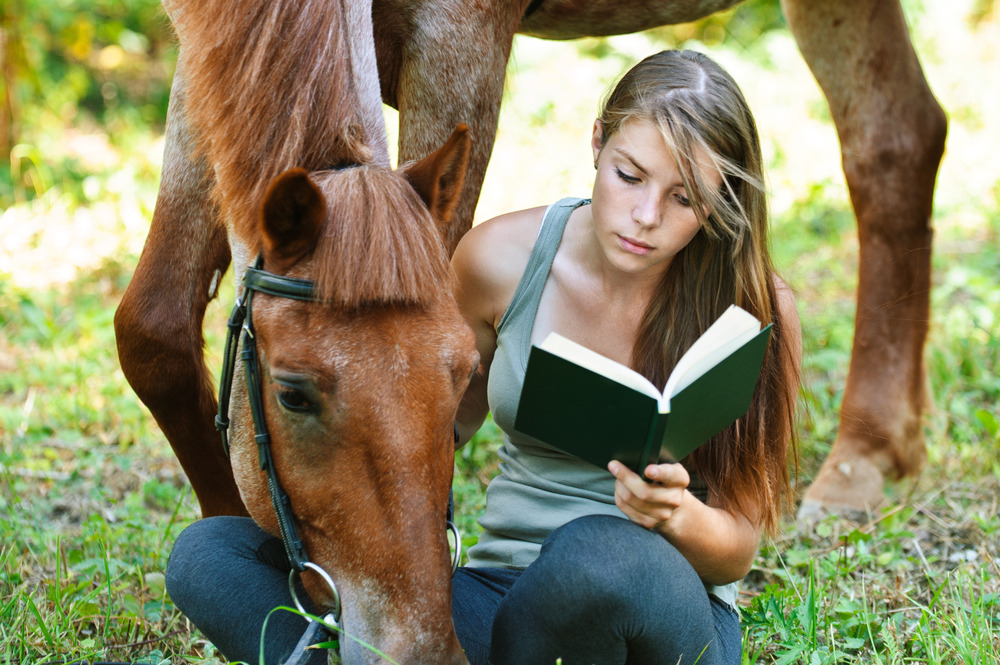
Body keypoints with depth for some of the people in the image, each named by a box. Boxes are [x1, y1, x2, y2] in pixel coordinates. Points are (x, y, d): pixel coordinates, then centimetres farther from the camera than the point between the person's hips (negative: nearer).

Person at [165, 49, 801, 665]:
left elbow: (739, 549, -3)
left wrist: (679, 518, -27)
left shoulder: (757, 309, -10)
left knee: (602, 551, -42)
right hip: (501, 596, 3)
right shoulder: (502, 258, -3)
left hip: (671, 613, -3)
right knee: (205, 555, -14)